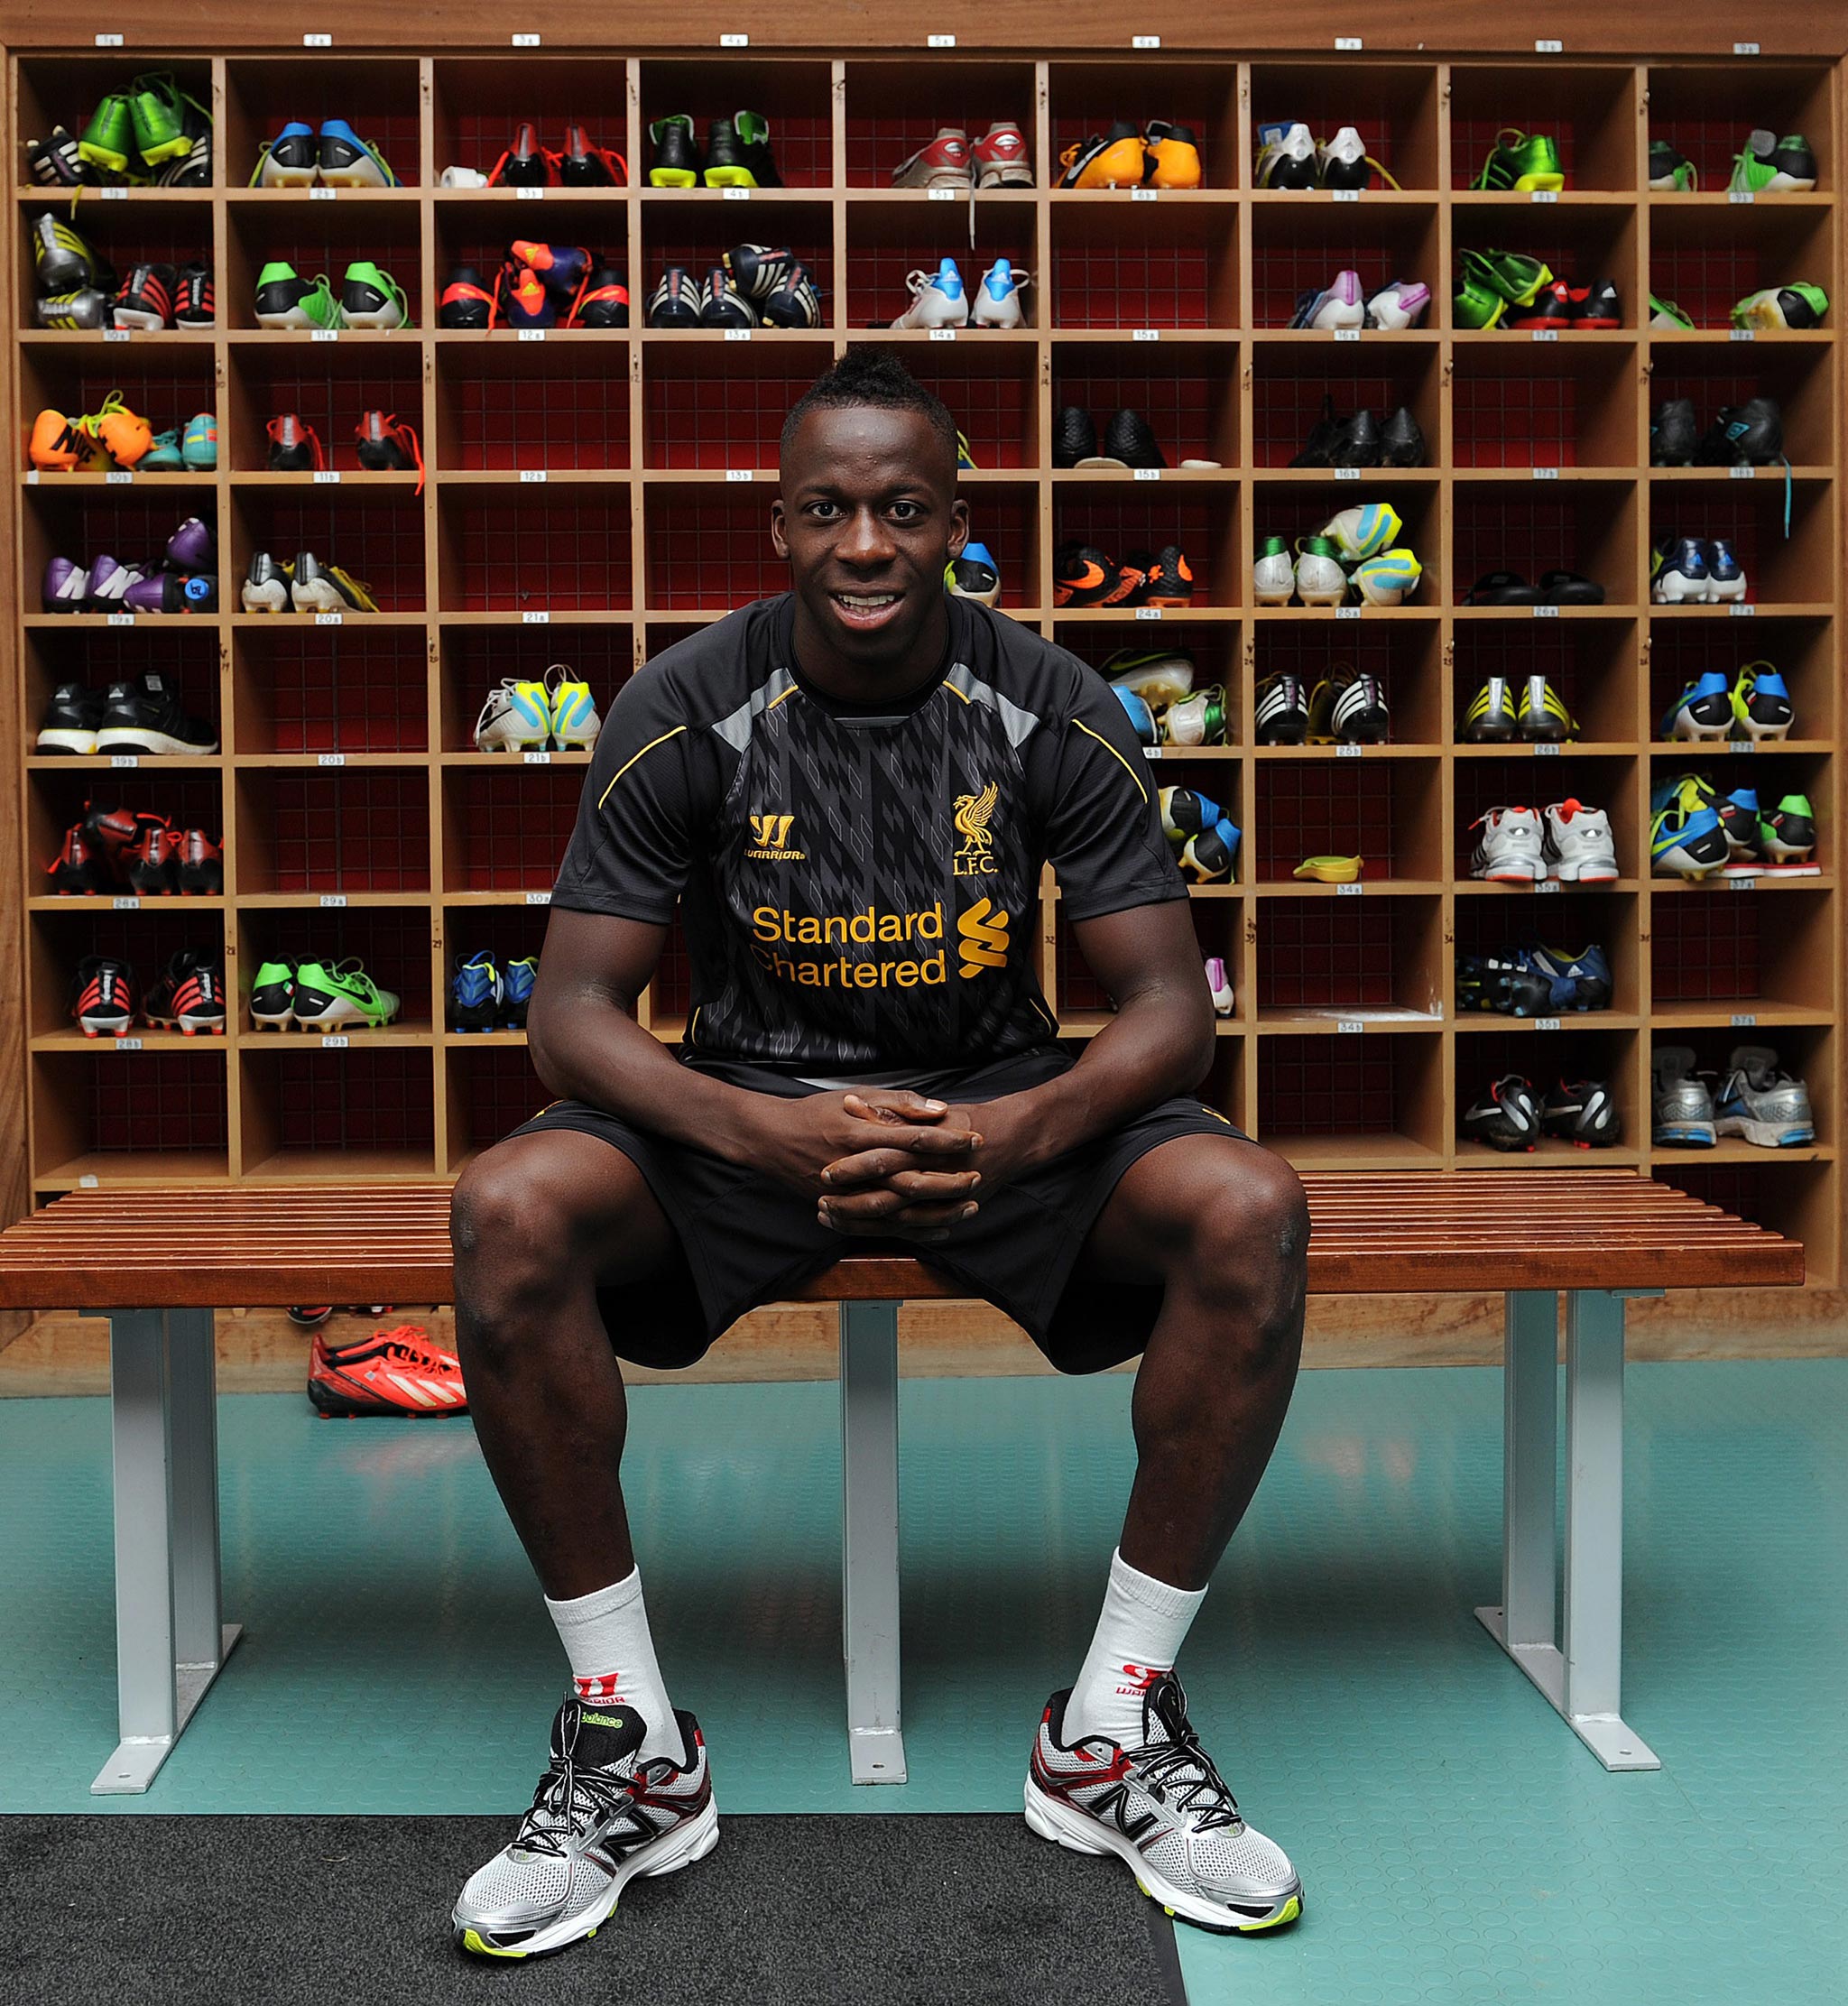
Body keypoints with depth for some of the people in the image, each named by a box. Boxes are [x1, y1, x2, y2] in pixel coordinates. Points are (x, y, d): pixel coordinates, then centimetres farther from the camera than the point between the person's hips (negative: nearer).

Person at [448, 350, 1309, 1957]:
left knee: (1251, 1211, -28)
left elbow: (1169, 1007, -9)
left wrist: (1016, 1136, -31)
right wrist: (768, 1132, -32)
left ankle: (1115, 1730, -11)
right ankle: (632, 1744, -14)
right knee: (509, 1214, -30)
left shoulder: (1051, 709, -8)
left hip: (1003, 1105, 1)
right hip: (746, 1102, 0)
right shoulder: (687, 712, -10)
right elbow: (573, 1012, -12)